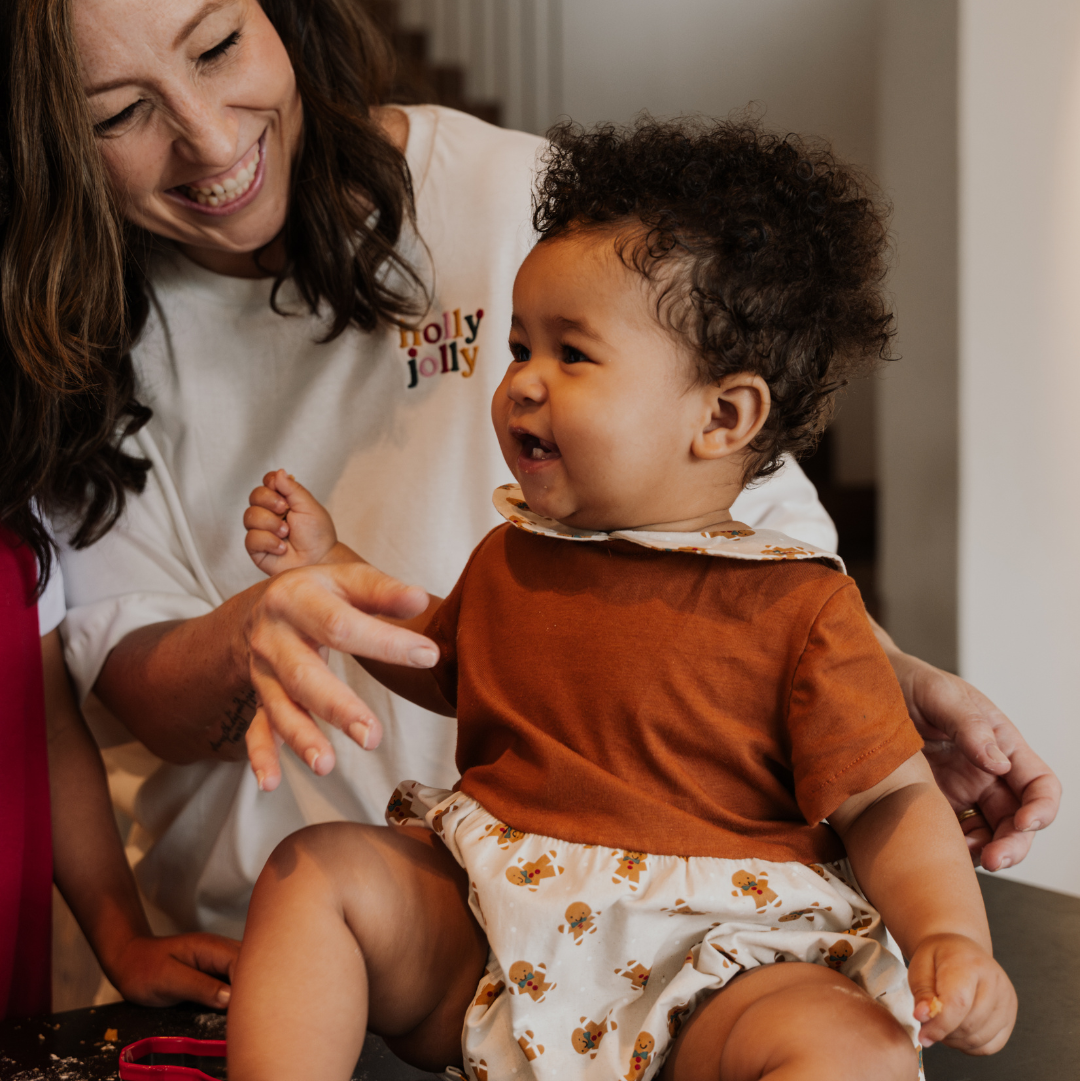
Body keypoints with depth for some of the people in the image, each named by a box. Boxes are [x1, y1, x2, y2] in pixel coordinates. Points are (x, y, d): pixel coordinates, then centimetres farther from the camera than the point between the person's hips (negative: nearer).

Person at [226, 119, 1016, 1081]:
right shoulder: (512, 557, 10)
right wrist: (327, 568, 20)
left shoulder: (798, 606, -8)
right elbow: (439, 665, 31)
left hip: (702, 978, -5)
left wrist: (952, 936, -24)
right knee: (315, 868, -12)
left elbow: (890, 804, -6)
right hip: (482, 941, 5)